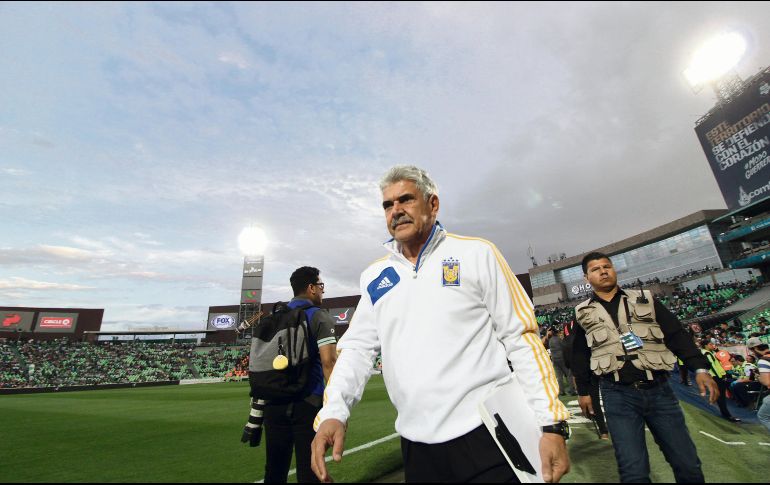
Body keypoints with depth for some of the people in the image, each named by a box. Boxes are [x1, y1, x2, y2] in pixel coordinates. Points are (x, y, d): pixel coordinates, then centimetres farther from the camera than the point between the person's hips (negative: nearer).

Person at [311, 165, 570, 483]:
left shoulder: (476, 254, -4)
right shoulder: (374, 277, 5)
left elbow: (520, 338, -5)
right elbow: (358, 347, 4)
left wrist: (551, 423, -11)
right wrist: (333, 412, -11)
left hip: (485, 434, -3)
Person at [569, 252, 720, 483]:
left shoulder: (644, 299, 9)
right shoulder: (584, 313, 7)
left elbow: (677, 335, 7)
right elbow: (579, 357, 11)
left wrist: (700, 368, -6)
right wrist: (583, 391, 11)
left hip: (658, 389, 2)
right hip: (618, 394, -1)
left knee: (688, 464, 8)